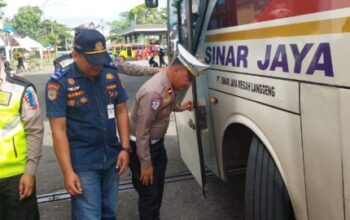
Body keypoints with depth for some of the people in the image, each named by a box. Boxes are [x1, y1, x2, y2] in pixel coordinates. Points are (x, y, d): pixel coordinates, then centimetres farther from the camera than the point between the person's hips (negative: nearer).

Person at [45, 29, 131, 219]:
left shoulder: (110, 74, 0)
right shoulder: (59, 83, -13)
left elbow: (121, 111, 7)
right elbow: (59, 130, -13)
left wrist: (125, 148, 1)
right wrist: (68, 172, -15)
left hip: (112, 157, 5)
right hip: (83, 163, -4)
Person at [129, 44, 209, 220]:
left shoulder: (169, 85, -4)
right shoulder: (153, 92, -33)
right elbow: (141, 132, -29)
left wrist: (181, 107, 9)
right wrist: (145, 164, -23)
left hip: (156, 143, 9)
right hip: (140, 147, -9)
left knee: (158, 189, 23)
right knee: (149, 194, 2)